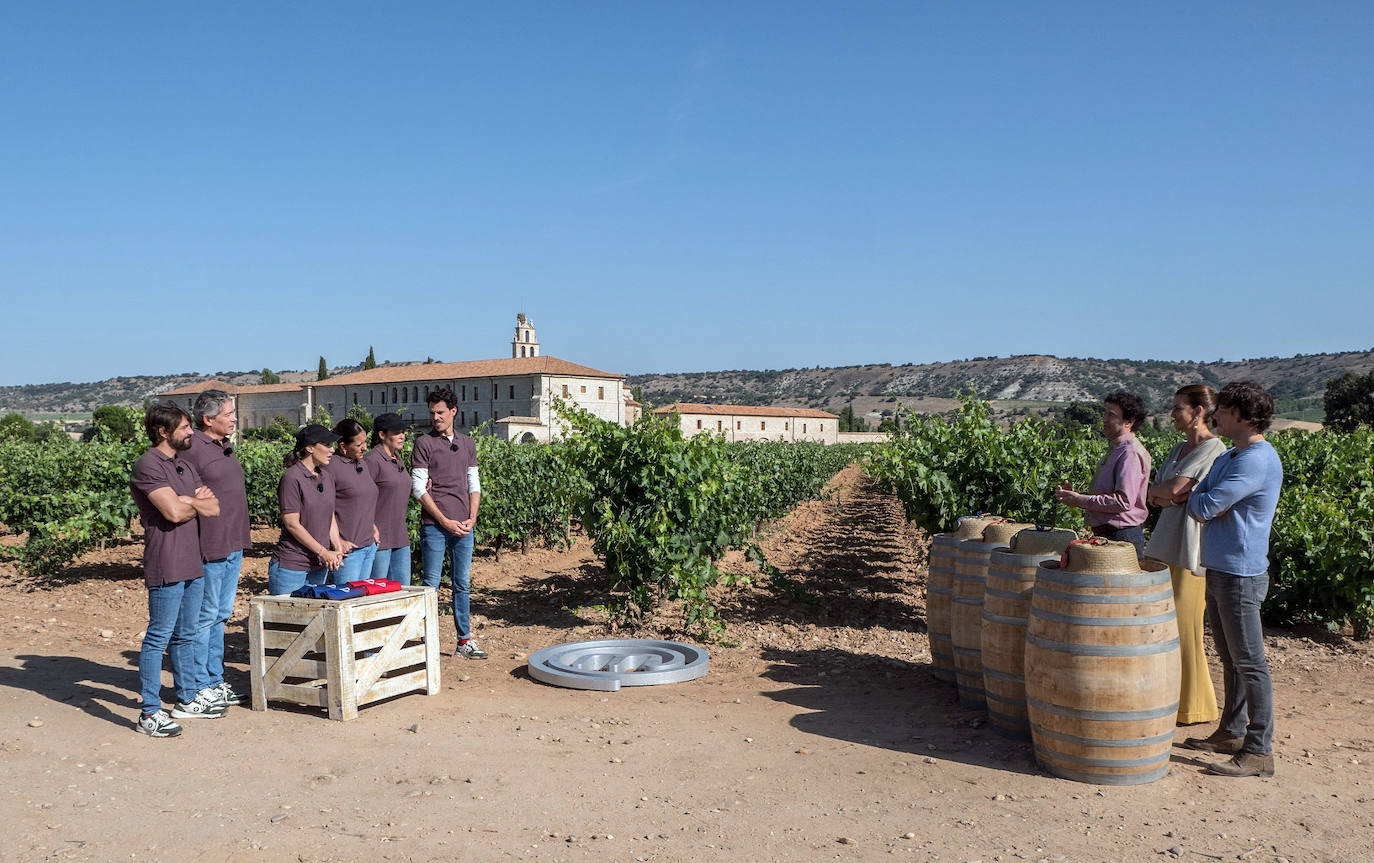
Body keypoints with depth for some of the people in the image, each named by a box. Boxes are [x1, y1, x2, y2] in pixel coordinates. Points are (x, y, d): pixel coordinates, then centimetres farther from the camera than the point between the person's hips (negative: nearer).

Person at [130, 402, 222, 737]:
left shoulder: (185, 465, 16)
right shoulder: (149, 465, -11)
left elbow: (213, 509, 10)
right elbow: (174, 512, -20)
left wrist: (189, 500, -9)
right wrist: (198, 502, -1)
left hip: (192, 564, 9)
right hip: (166, 567, -9)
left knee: (186, 635, 16)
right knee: (158, 638, -4)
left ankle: (187, 699, 27)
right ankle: (150, 713, 1)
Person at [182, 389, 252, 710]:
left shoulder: (225, 447, 15)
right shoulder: (192, 448, -14)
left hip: (233, 547, 9)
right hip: (209, 549, -9)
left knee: (221, 615, 16)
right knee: (205, 617, 1)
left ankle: (216, 680, 26)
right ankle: (200, 688, 11)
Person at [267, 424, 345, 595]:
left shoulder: (326, 477, 11)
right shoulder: (292, 478, -12)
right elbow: (292, 524, -15)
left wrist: (337, 549, 0)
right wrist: (323, 552, -13)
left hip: (319, 566, 7)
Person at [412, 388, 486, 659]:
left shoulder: (467, 443, 13)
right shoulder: (424, 443, -1)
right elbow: (418, 488, -6)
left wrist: (471, 518, 0)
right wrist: (445, 521, -11)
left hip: (463, 525, 4)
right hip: (434, 525, -4)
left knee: (462, 584, 10)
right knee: (431, 585, -1)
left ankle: (465, 641, 17)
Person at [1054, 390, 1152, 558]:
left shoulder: (1131, 453, -15)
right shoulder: (1113, 450, 17)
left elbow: (1124, 501, -23)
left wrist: (1081, 500, -18)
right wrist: (1073, 496, 7)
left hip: (1122, 537, -9)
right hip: (1105, 534, 9)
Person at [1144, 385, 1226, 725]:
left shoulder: (1214, 449, -11)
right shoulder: (1178, 449, 16)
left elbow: (1176, 489, -19)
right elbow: (1153, 495, 11)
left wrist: (1161, 492, 0)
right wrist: (1170, 494, -9)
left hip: (1193, 547, -8)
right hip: (1166, 544, 8)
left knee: (1185, 627, -2)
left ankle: (1194, 707, 11)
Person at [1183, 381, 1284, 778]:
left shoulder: (1258, 459, -18)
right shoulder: (1227, 457, 14)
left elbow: (1204, 506, -22)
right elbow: (1196, 505, 14)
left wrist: (1199, 501, -1)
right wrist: (1206, 506, -7)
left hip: (1241, 573, -10)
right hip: (1218, 569, 10)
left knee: (1249, 663, -4)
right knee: (1230, 659, 17)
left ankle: (1259, 750, 2)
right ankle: (1231, 733, 27)